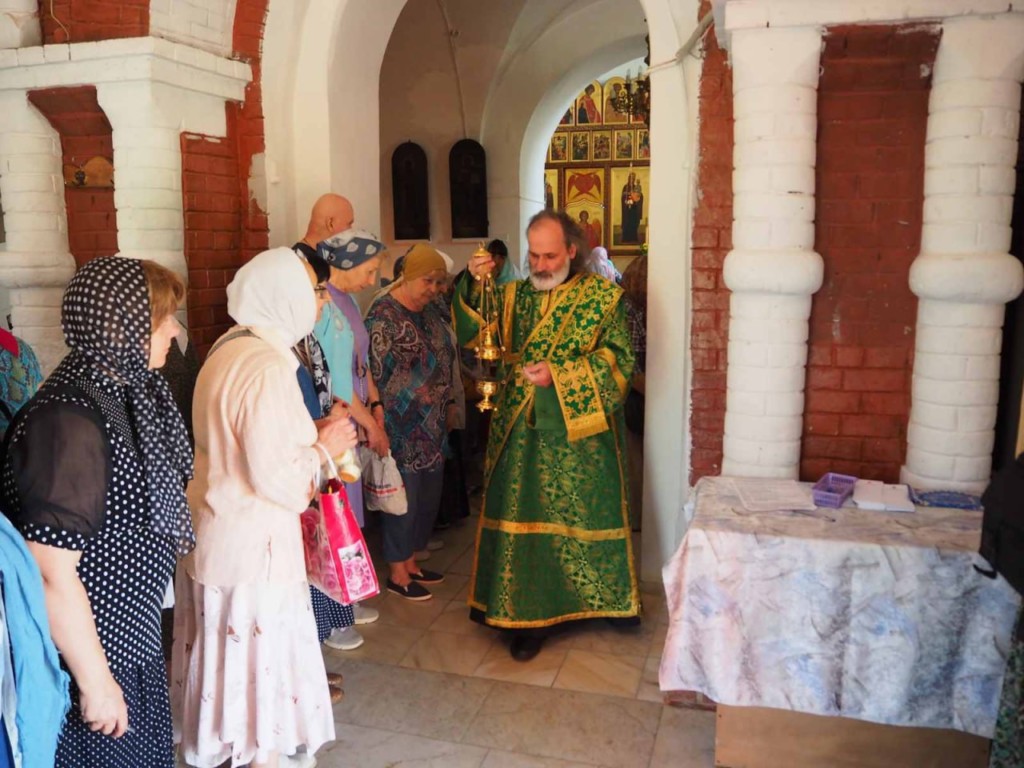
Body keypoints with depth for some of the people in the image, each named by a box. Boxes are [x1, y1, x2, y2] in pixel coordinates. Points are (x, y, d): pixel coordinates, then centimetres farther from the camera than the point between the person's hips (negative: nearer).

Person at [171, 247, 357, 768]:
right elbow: (276, 477, -25)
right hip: (251, 543, -9)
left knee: (233, 651, 23)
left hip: (215, 531, 9)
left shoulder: (229, 349, 6)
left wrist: (313, 431, 8)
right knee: (263, 652, 9)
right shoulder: (268, 368, -24)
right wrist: (324, 448, -9)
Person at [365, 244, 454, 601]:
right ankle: (397, 573, 18)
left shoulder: (431, 311, 10)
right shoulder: (384, 314, -13)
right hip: (402, 426, -8)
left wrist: (446, 405, 16)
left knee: (428, 496, 14)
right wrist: (379, 420, -15)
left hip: (432, 425, 8)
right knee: (404, 497, 2)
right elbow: (375, 372, -15)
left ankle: (411, 561, 31)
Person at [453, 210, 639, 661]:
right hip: (521, 434, 3)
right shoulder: (514, 296, 10)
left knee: (585, 518, 8)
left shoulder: (604, 297, -1)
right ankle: (527, 616, 20)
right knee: (523, 520, 6)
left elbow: (619, 358, -9)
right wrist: (475, 287, -16)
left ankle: (597, 599, 30)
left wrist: (559, 374, -19)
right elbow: (473, 337, 0)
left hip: (581, 436, -2)